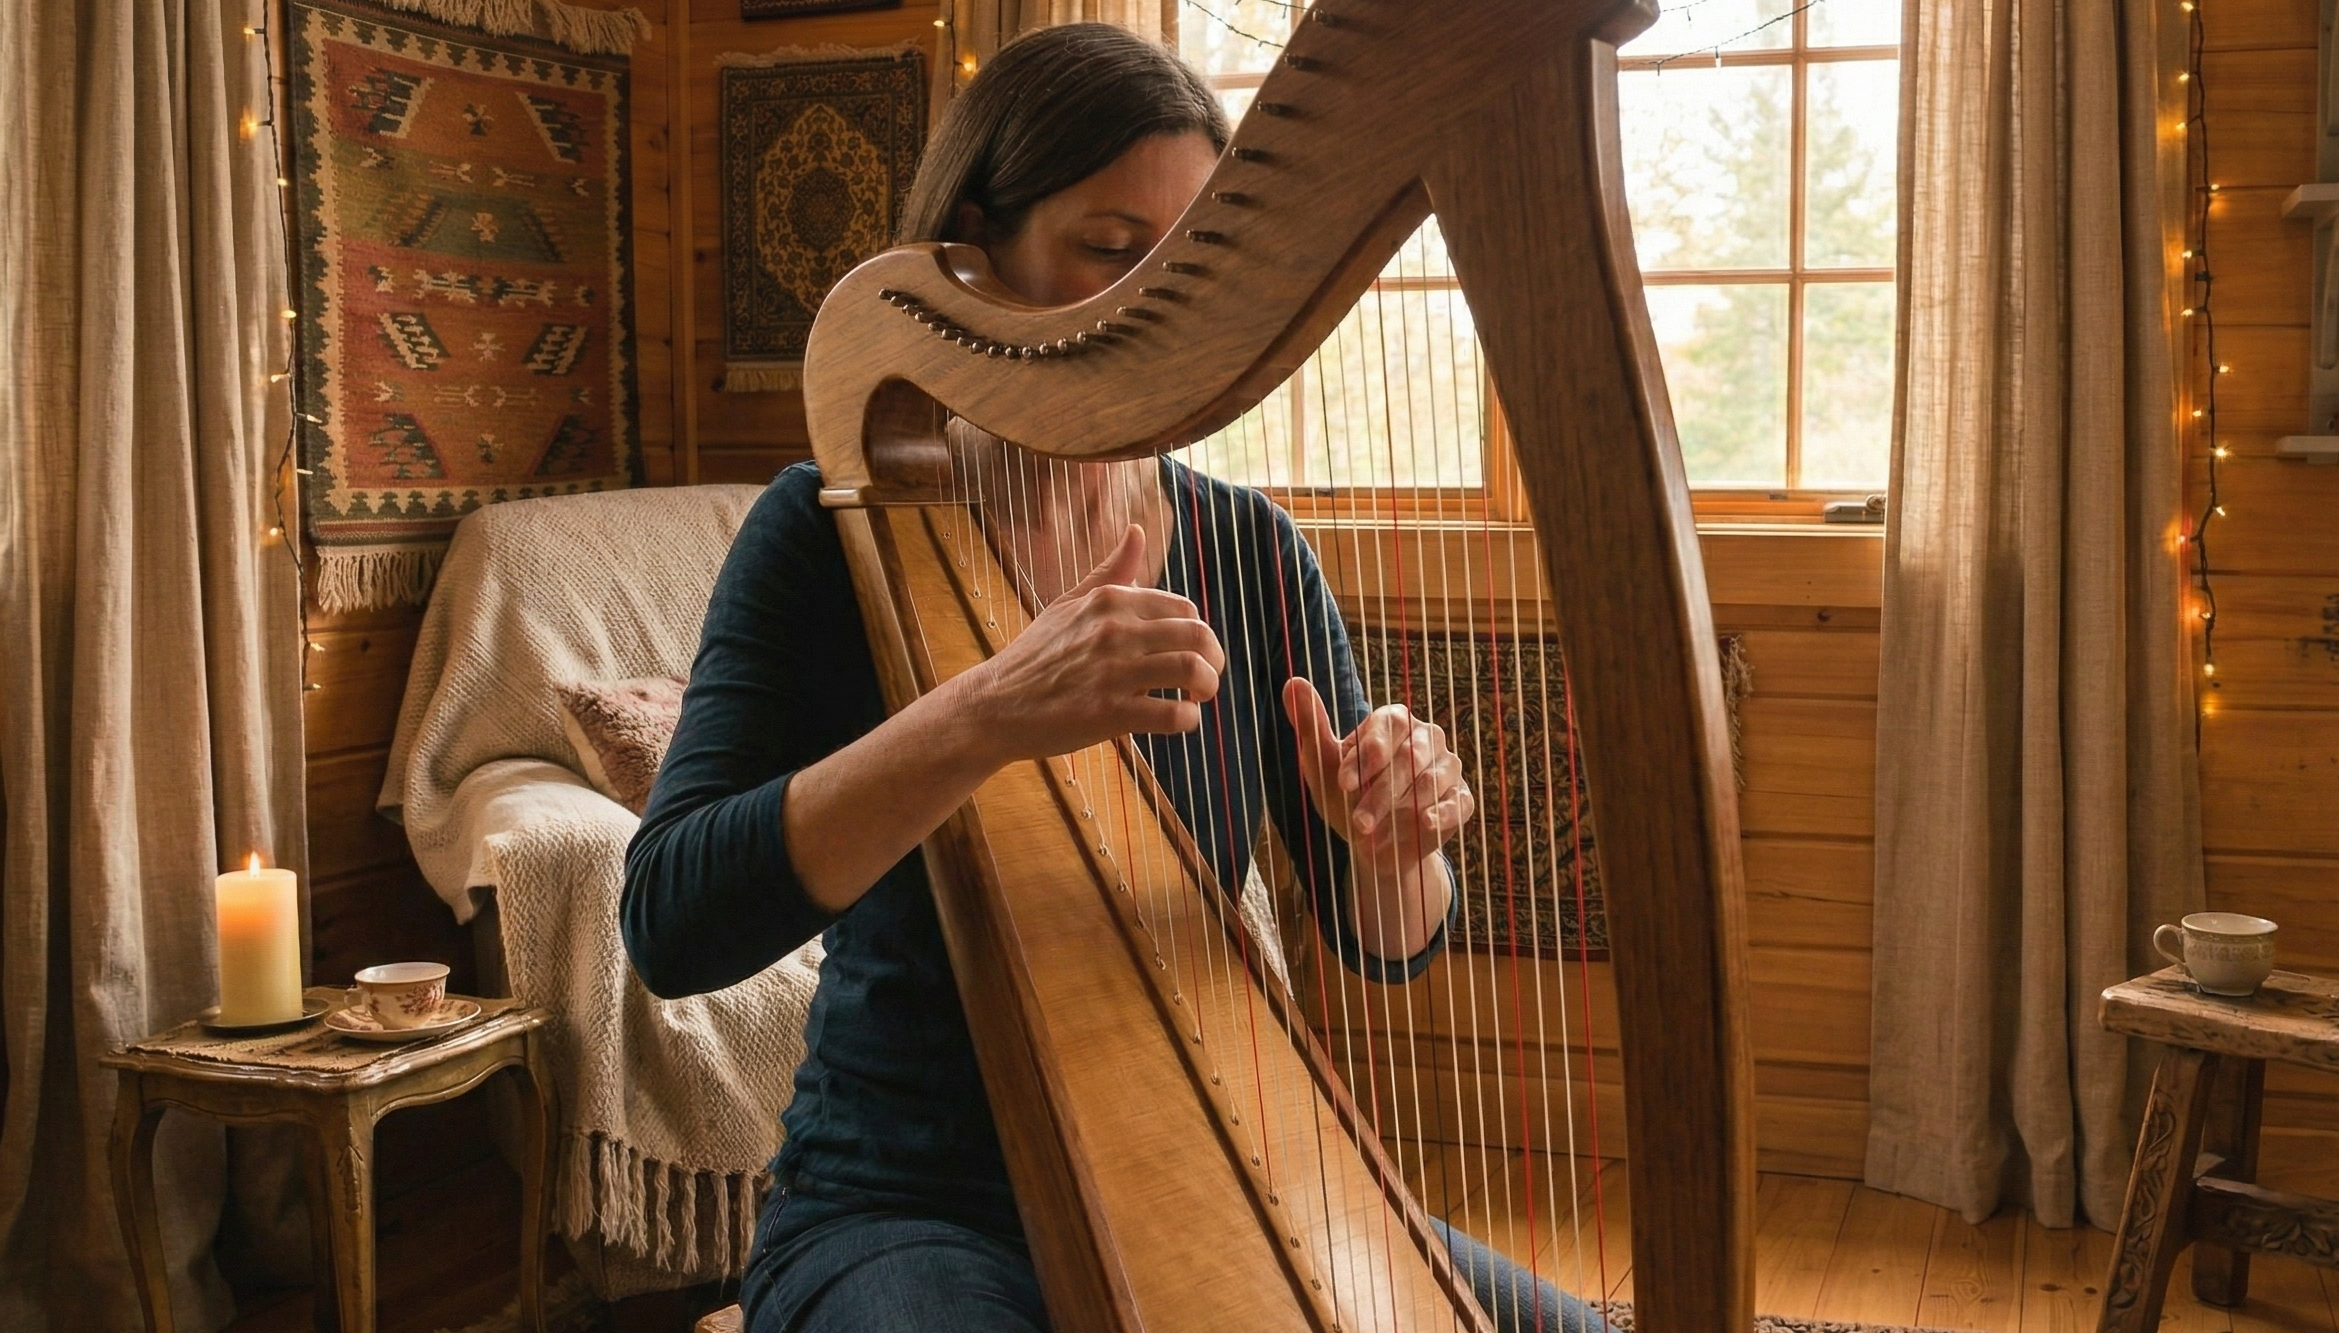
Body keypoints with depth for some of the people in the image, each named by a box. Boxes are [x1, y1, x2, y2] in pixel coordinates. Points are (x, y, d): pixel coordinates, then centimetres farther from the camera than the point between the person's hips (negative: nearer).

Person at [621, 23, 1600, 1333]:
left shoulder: (1249, 552, 0)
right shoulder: (834, 534, -9)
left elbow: (1384, 945, 2)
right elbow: (671, 923, -22)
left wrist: (1394, 845, -22)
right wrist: (989, 713, -35)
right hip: (906, 1214, -3)